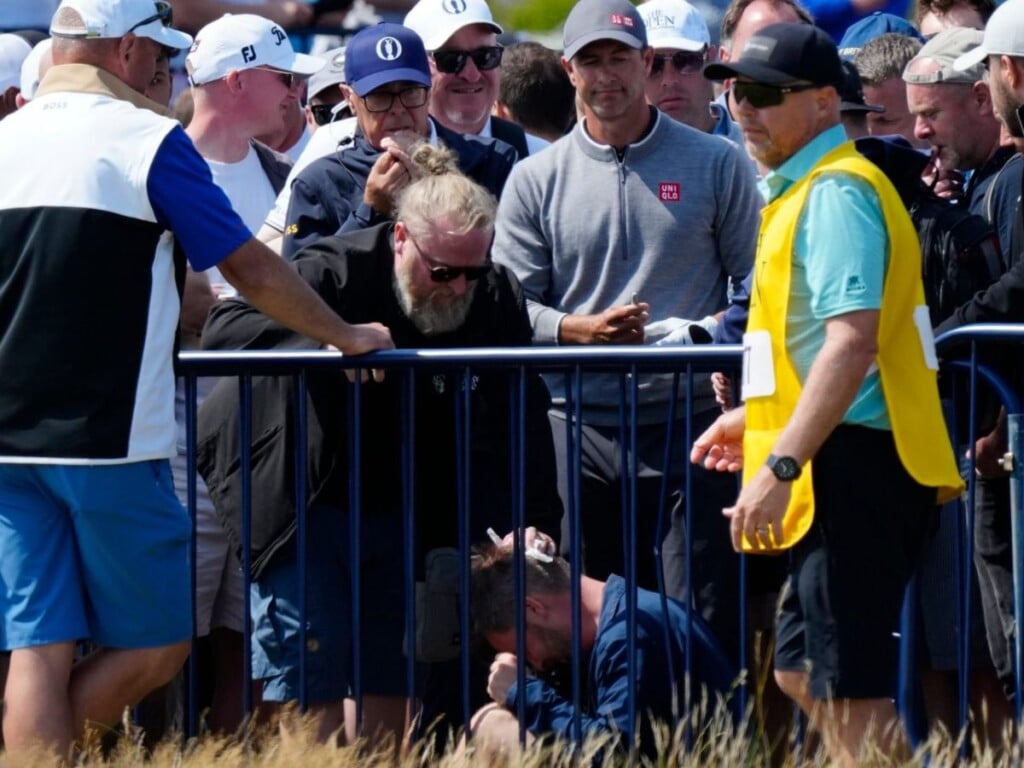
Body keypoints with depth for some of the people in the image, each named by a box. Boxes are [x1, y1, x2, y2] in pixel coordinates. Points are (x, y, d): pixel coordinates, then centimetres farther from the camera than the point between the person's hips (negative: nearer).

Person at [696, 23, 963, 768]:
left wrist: (780, 464, -28)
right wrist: (756, 418, 28)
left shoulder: (836, 192, -15)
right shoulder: (803, 190, 18)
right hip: (837, 471, 11)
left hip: (855, 465, -11)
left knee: (851, 692, -11)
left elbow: (852, 343, -25)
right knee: (801, 673, 18)